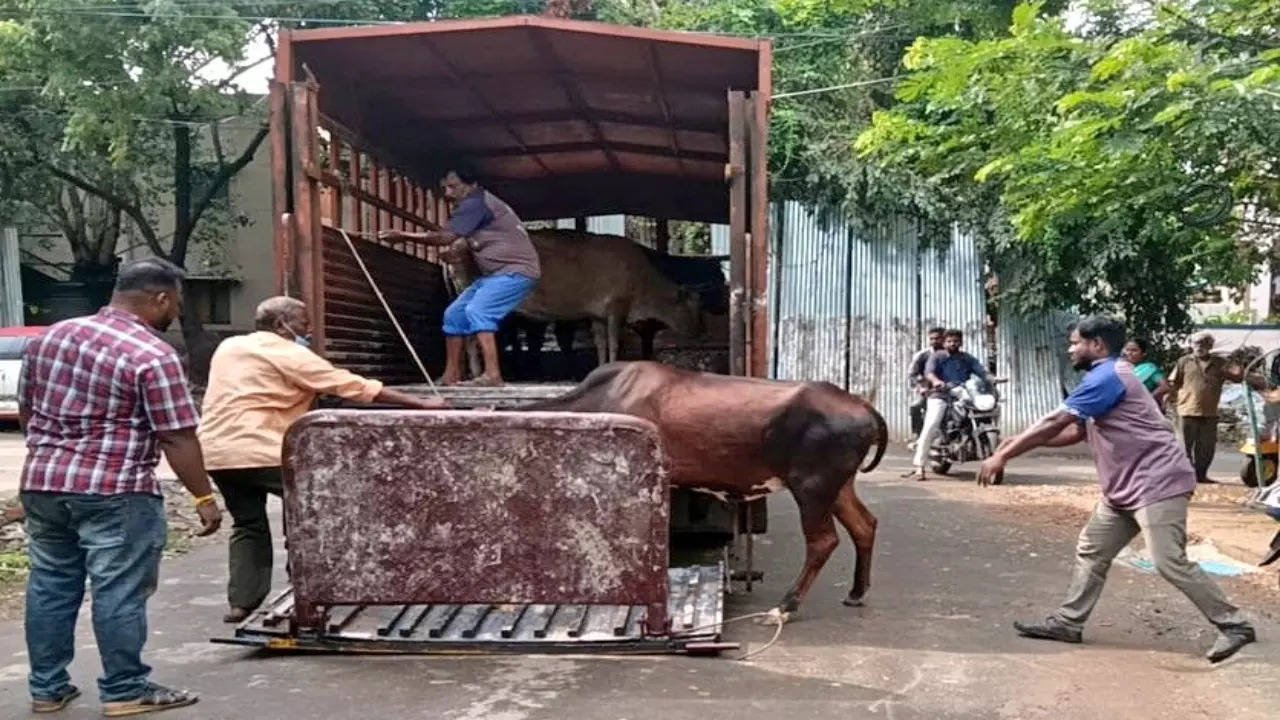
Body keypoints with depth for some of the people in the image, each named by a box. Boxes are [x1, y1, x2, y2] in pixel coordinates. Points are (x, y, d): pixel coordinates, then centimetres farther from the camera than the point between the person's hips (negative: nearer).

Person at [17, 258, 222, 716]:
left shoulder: (51, 336, 11)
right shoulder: (152, 355, -14)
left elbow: (25, 409, 19)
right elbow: (177, 439, -15)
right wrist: (204, 497, -8)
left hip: (41, 482, 8)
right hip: (114, 491, -8)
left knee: (49, 585, 15)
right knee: (119, 592, 1)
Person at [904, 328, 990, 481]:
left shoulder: (968, 358, 19)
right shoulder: (937, 356, 9)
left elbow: (981, 371, 5)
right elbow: (928, 371, -9)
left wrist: (992, 379, -17)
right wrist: (936, 380, -32)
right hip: (940, 396, -3)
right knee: (930, 427, -21)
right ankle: (918, 466, -22)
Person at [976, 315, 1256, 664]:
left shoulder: (1106, 376, -16)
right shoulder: (1106, 377, 17)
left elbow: (1054, 423, -20)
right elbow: (1076, 431, 18)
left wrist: (1003, 455, -17)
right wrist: (1020, 442, 7)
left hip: (1156, 483, -11)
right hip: (1126, 487, 11)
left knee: (1170, 563, -10)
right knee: (1091, 550, 9)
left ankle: (1234, 625, 4)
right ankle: (1067, 622, 14)